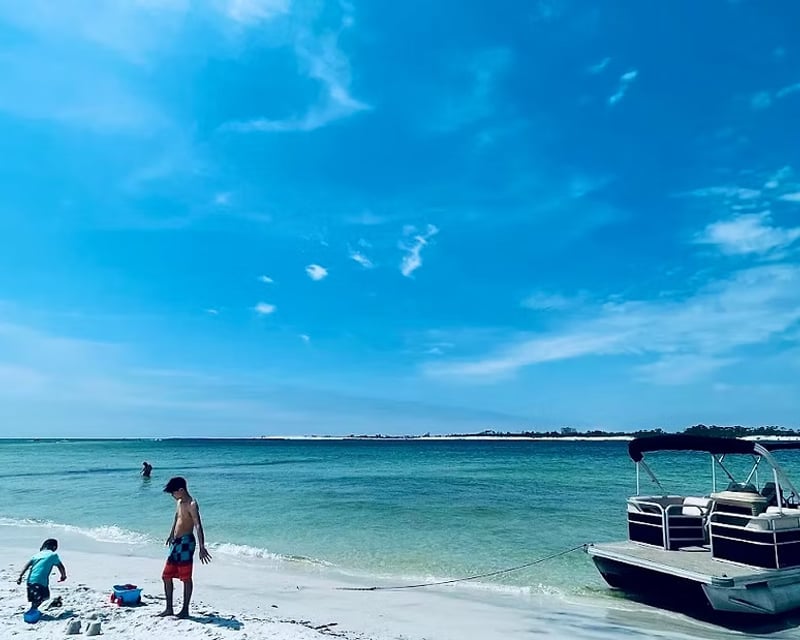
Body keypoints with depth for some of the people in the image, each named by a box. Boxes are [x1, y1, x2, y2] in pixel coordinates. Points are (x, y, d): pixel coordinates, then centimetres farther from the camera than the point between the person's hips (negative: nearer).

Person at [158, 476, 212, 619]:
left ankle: (185, 610, 8)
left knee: (186, 578, -1)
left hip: (186, 542, -9)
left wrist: (202, 547, -34)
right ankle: (169, 608, 24)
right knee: (166, 576, 13)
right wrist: (171, 536, 42)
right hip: (176, 543, 9)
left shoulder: (191, 504, -16)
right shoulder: (179, 502, 11)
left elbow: (198, 526, -25)